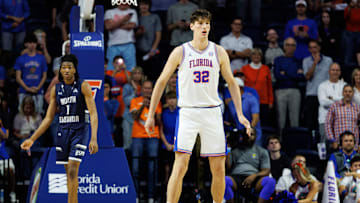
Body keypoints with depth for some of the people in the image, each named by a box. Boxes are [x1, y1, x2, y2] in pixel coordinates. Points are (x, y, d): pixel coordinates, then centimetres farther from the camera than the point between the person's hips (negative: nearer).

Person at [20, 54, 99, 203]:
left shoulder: (83, 86, -7)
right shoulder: (56, 89, 7)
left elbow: (93, 113, -12)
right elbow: (48, 118, 10)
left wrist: (94, 139, -24)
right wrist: (32, 139, 3)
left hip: (80, 131, -5)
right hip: (63, 131, 5)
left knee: (73, 171, -16)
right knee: (69, 173, 8)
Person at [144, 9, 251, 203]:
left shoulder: (219, 52, 6)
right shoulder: (180, 52, -1)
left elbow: (231, 83, 14)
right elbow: (161, 82, 6)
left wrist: (240, 114, 7)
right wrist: (151, 115, 4)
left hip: (212, 113, 3)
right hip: (187, 113, -3)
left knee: (218, 169, 3)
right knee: (180, 166, -14)